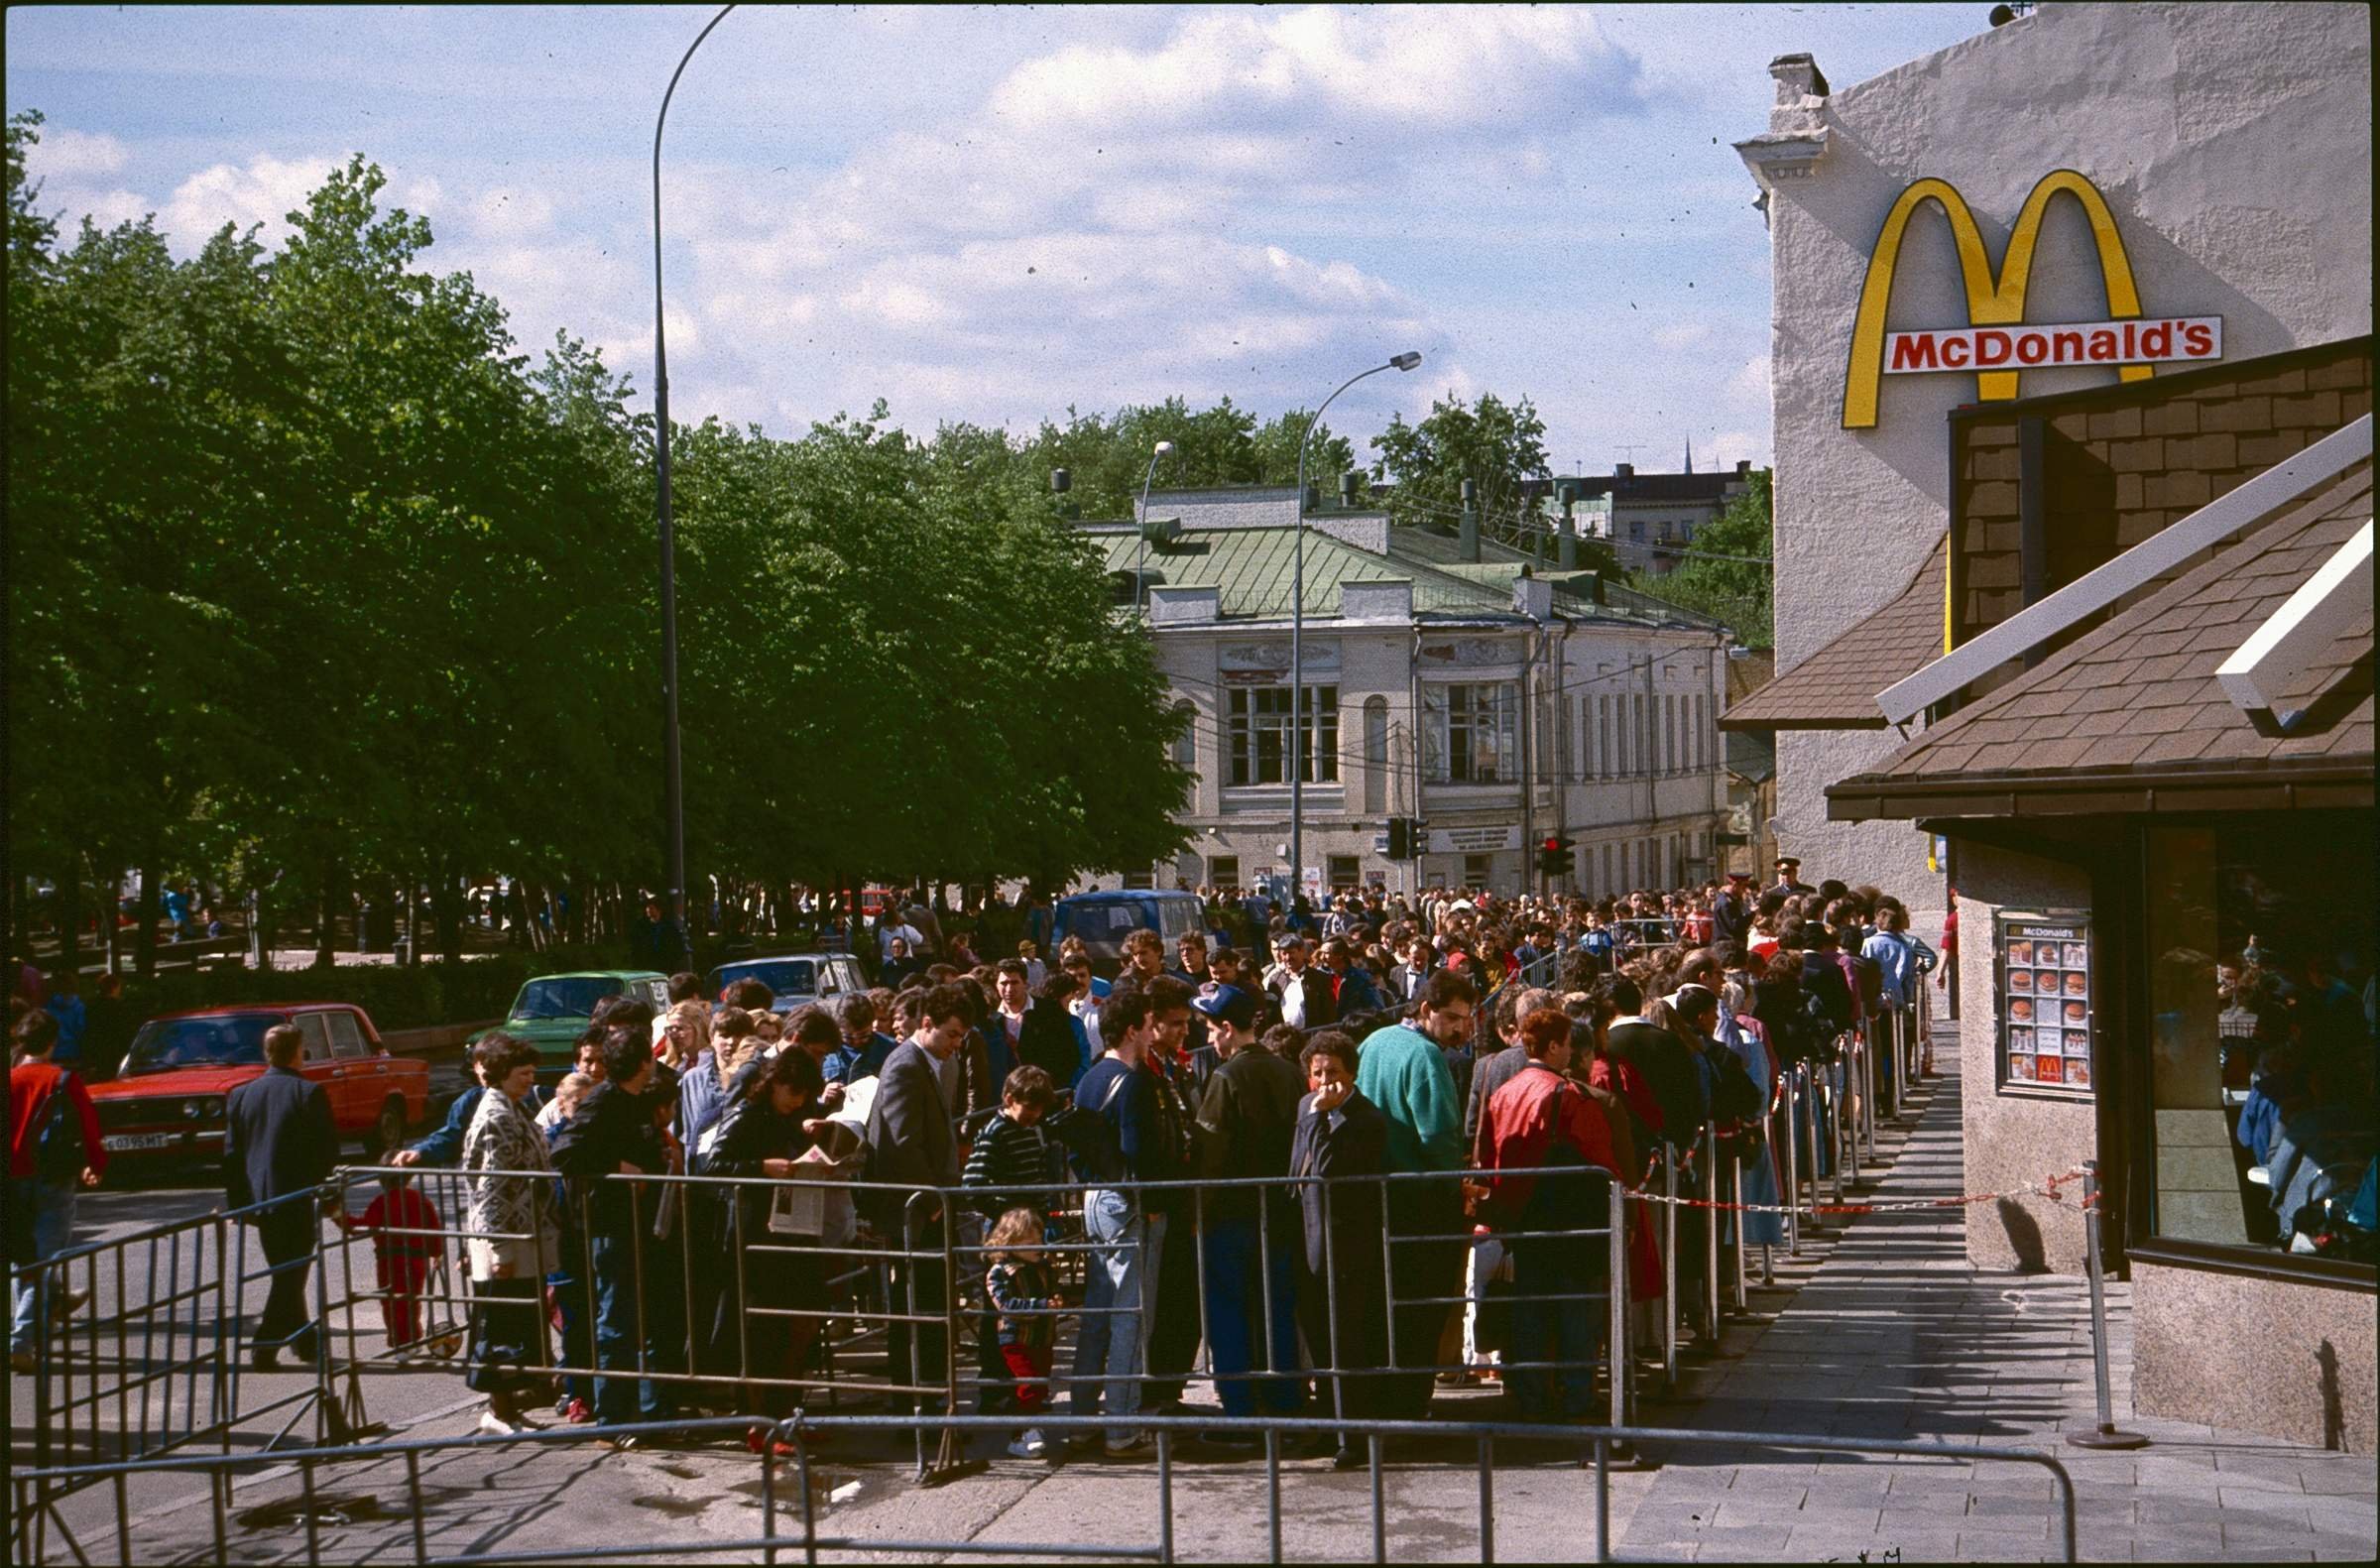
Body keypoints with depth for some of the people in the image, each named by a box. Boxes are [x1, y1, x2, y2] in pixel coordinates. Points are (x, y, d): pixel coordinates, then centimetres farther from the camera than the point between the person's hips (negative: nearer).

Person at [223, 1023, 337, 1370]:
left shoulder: (241, 1095, 5)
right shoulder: (309, 1093, -10)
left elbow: (231, 1154, 6)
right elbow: (329, 1149, -10)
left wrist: (237, 1203, 10)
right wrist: (319, 1184, 9)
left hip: (258, 1199, 5)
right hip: (297, 1198, -5)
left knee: (283, 1272, 18)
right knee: (291, 1273, 0)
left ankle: (305, 1338, 27)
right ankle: (265, 1347, -7)